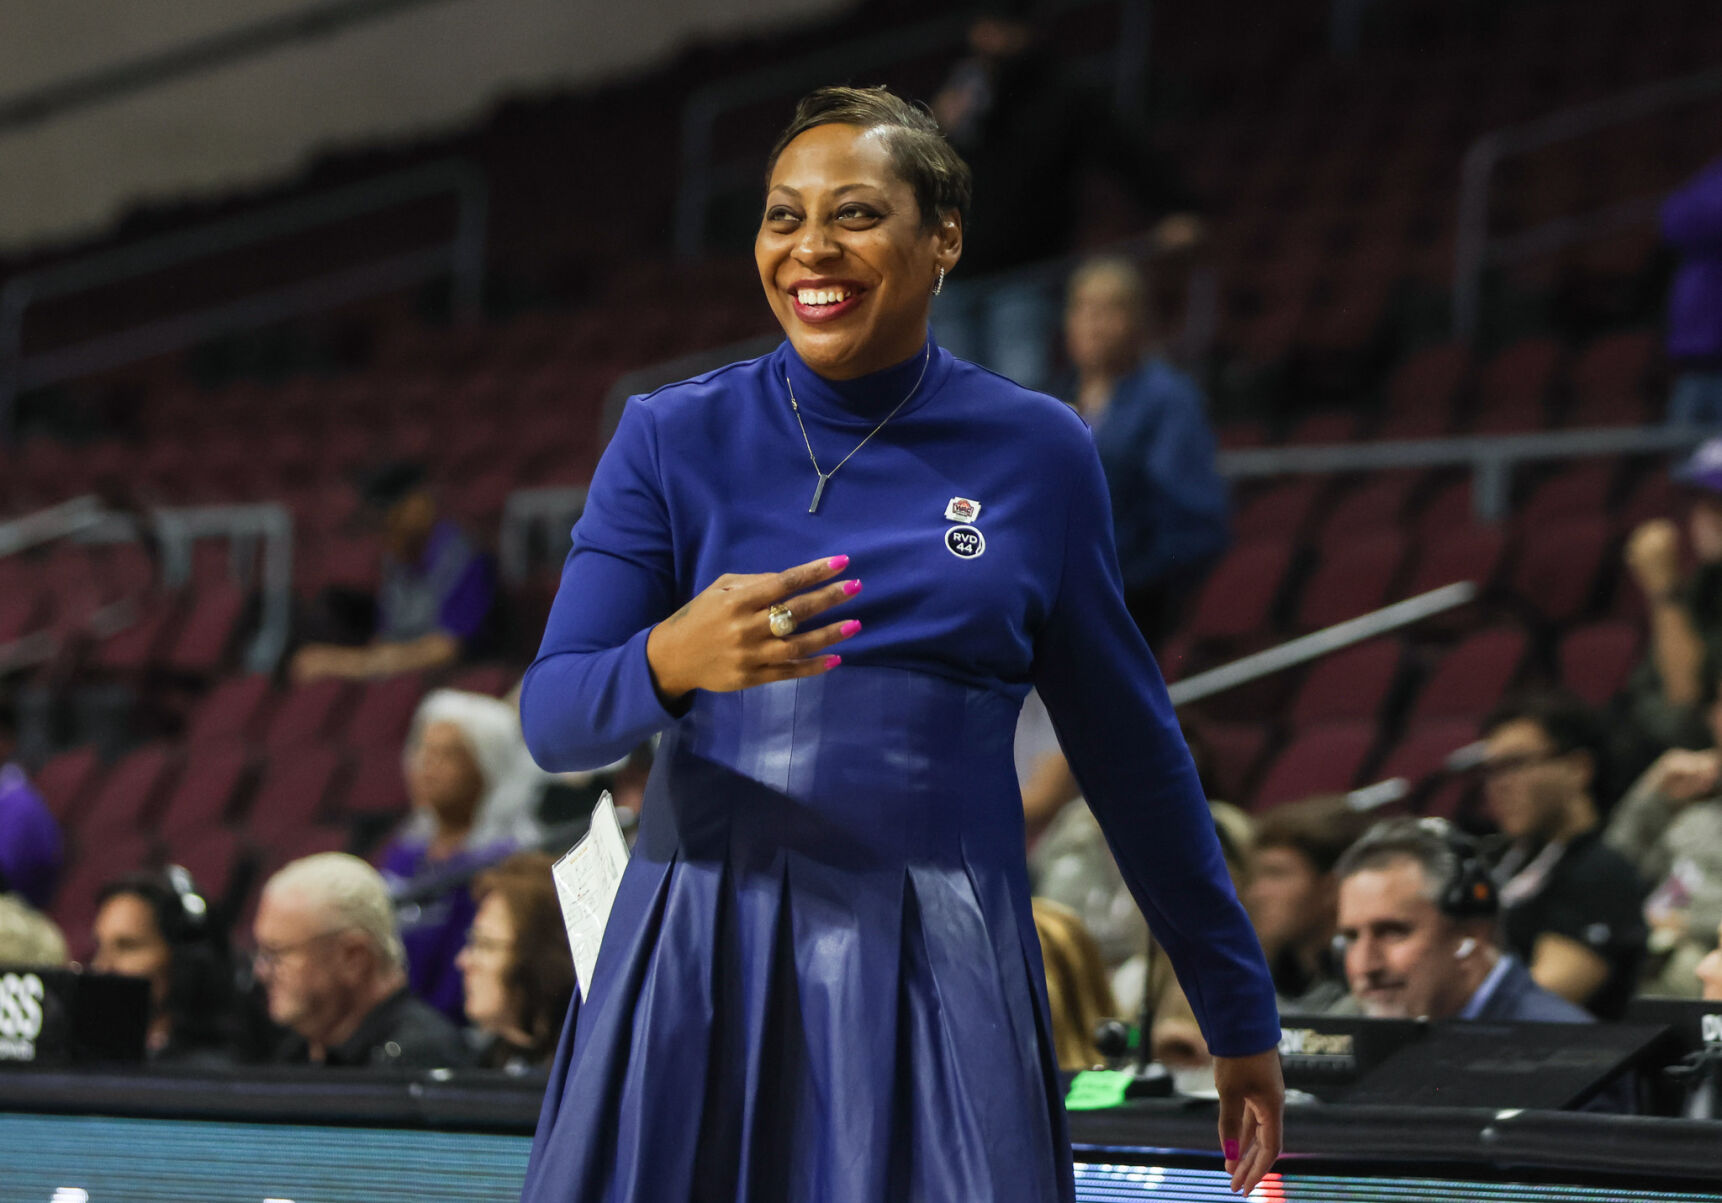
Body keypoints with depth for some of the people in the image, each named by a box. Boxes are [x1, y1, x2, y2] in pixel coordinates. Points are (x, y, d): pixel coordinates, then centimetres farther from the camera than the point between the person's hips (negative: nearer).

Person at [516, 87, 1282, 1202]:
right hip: (700, 965, 0)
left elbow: (1131, 750, 11)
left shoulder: (1037, 451, 4)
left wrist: (1241, 1016, 13)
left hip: (941, 982, 0)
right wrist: (673, 661, -25)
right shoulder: (676, 439, 3)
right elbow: (551, 720, -2)